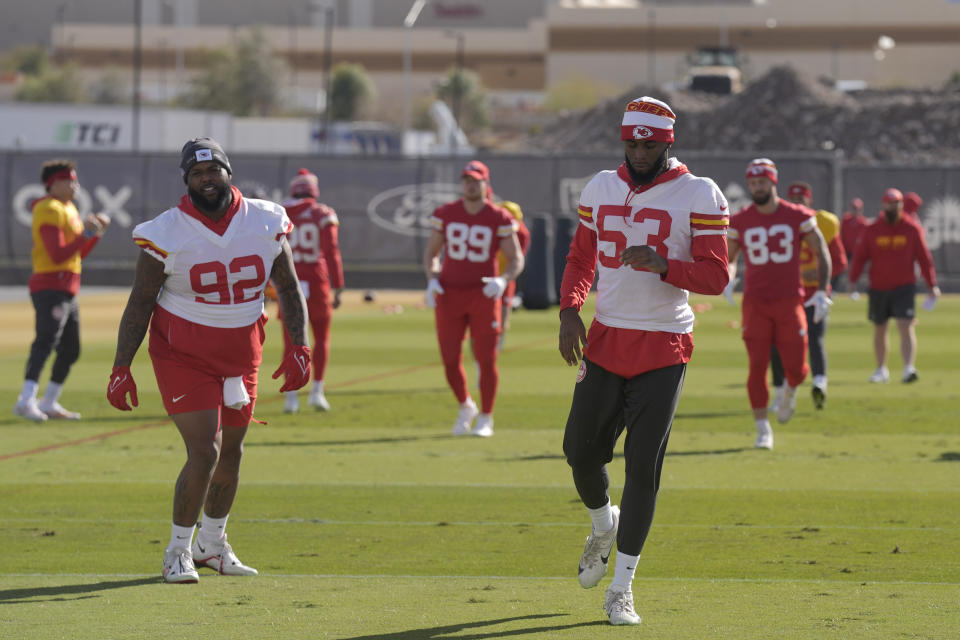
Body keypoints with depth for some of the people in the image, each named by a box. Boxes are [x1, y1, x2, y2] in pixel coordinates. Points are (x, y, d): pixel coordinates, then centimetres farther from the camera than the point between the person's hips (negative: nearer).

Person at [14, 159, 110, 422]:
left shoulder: (69, 210, 21)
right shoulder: (50, 211, -11)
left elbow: (79, 253, 24)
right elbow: (57, 255, -20)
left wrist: (97, 232, 12)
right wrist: (86, 234, -20)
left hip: (67, 291, 11)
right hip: (50, 288, -11)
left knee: (71, 350, 15)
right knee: (47, 341, -25)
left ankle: (49, 404, 22)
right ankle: (26, 401, -38)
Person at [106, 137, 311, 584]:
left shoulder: (265, 224, -5)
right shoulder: (167, 234, -15)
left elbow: (288, 289, 5)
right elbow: (140, 302, -8)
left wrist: (299, 349, -4)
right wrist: (121, 368, -11)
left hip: (241, 354, 5)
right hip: (183, 355, -5)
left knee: (231, 451, 14)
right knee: (204, 451, -14)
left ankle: (211, 545, 33)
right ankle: (178, 551, 1)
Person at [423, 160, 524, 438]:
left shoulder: (499, 219, -4)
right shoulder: (446, 214, 2)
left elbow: (516, 259, -1)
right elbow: (431, 252, 11)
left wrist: (503, 280, -21)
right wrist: (432, 280, -7)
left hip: (483, 294, -2)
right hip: (449, 293, 2)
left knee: (486, 359, -3)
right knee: (450, 360, 0)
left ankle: (485, 419, 12)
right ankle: (465, 407, 26)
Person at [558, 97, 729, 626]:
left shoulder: (698, 197, -6)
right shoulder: (601, 189, 8)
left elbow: (716, 276, -9)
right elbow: (581, 258, 16)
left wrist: (662, 265, -26)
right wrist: (569, 309, -1)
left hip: (663, 348, -4)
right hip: (605, 339, 4)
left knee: (642, 463, -6)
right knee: (581, 449, 4)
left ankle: (622, 588, 1)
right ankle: (603, 525, 38)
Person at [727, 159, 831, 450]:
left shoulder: (797, 216, -1)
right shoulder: (739, 222, 3)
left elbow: (822, 253, 6)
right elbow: (728, 258, 15)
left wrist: (821, 291, -3)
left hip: (789, 302, 0)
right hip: (755, 303, 0)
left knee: (796, 368, -3)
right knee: (757, 366, -8)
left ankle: (790, 391, 35)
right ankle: (762, 429, 3)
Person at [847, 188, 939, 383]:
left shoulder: (912, 229, 1)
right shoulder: (872, 230, 2)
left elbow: (924, 257, 5)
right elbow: (860, 256, 0)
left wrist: (932, 285, 3)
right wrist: (853, 280, -13)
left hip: (904, 287, -2)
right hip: (878, 288, 2)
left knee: (906, 327, -16)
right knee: (879, 329, 13)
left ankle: (909, 368, -25)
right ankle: (881, 369, 28)